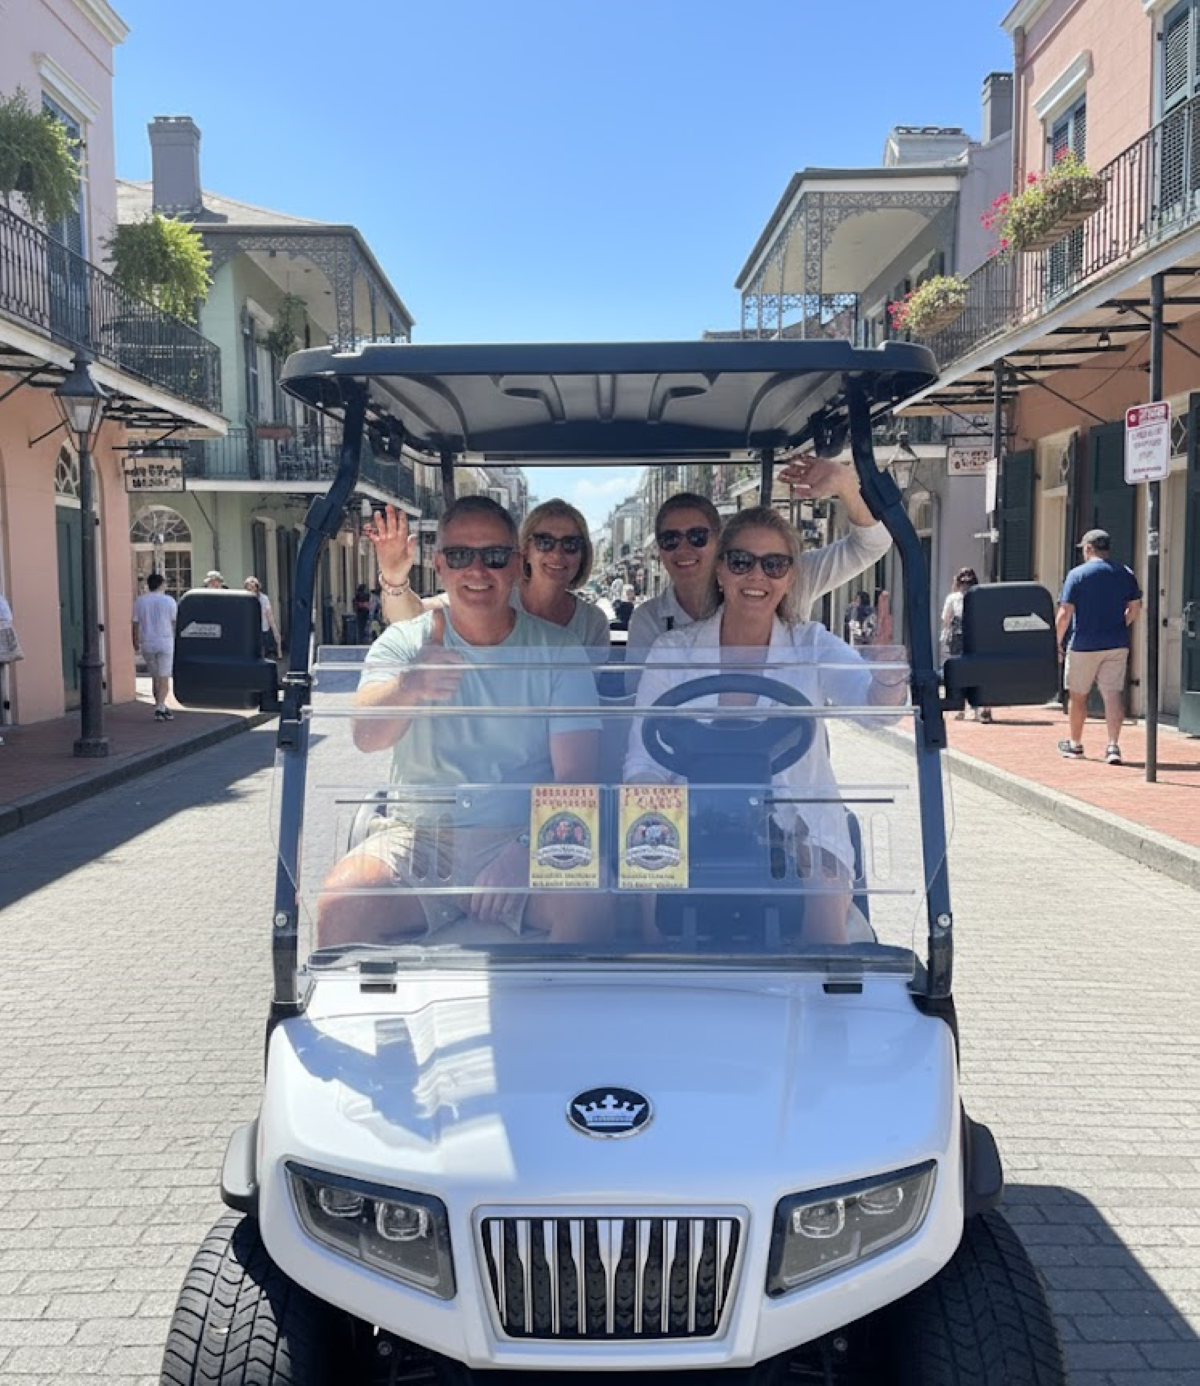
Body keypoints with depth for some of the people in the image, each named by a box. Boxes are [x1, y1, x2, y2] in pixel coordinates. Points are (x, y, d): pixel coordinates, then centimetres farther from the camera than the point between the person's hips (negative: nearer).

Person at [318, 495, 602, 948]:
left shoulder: (556, 649, 3)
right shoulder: (405, 641, 5)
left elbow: (576, 774, -4)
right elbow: (365, 735, -13)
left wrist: (526, 848, -21)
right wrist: (408, 688, -35)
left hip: (525, 836, 0)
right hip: (421, 838, 1)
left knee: (586, 901, -29)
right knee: (340, 902, -26)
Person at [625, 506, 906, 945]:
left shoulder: (813, 646, 3)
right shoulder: (671, 651, 3)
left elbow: (873, 707, -16)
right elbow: (644, 763, 2)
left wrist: (889, 671, -40)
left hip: (801, 834, 0)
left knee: (826, 948, -21)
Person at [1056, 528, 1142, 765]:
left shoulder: (1077, 574, -8)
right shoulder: (1125, 573, 4)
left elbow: (1065, 613, -11)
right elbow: (1135, 608, 9)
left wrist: (1058, 642, -3)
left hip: (1084, 645, -3)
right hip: (1117, 645, 3)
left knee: (1077, 696, 11)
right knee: (1113, 694, 0)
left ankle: (1074, 743, 24)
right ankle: (1113, 745, -12)